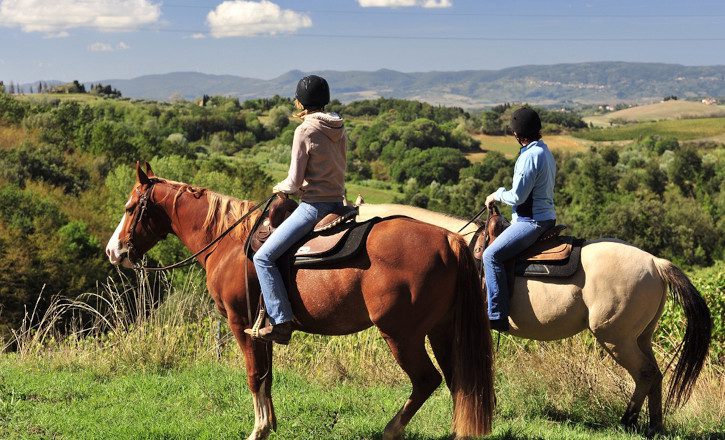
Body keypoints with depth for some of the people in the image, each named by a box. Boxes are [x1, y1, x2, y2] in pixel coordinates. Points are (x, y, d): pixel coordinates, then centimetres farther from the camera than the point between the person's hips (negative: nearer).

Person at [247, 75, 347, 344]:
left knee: (264, 257, -8)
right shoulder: (339, 130, 10)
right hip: (337, 201, 9)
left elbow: (295, 182, -13)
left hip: (313, 206, -9)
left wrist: (280, 188, 8)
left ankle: (281, 324, -15)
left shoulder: (305, 131, -13)